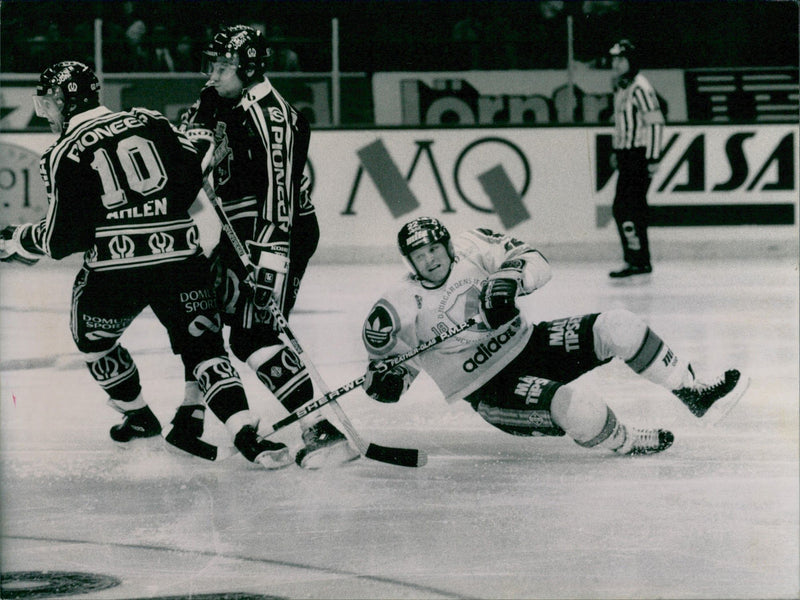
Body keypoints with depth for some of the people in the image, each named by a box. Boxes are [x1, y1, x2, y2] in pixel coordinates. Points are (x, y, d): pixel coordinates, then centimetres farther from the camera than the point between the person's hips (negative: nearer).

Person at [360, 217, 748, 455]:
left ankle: (694, 395, -2)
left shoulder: (471, 250, -4)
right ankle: (623, 444, 0)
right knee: (580, 409, -33)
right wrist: (383, 379, -24)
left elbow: (535, 262, -1)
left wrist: (509, 279, -22)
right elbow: (391, 363, 0)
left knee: (618, 327, -15)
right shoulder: (400, 310, -12)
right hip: (490, 390, -5)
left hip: (526, 343, 5)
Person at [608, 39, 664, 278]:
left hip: (639, 155, -10)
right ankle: (642, 261, 15)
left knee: (624, 207, -13)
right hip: (627, 154, 10)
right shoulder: (620, 86, 15)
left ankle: (636, 260, -12)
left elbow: (655, 122, -18)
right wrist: (617, 151, 26)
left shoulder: (639, 87, -15)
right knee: (634, 206, 11)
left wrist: (653, 157, -20)